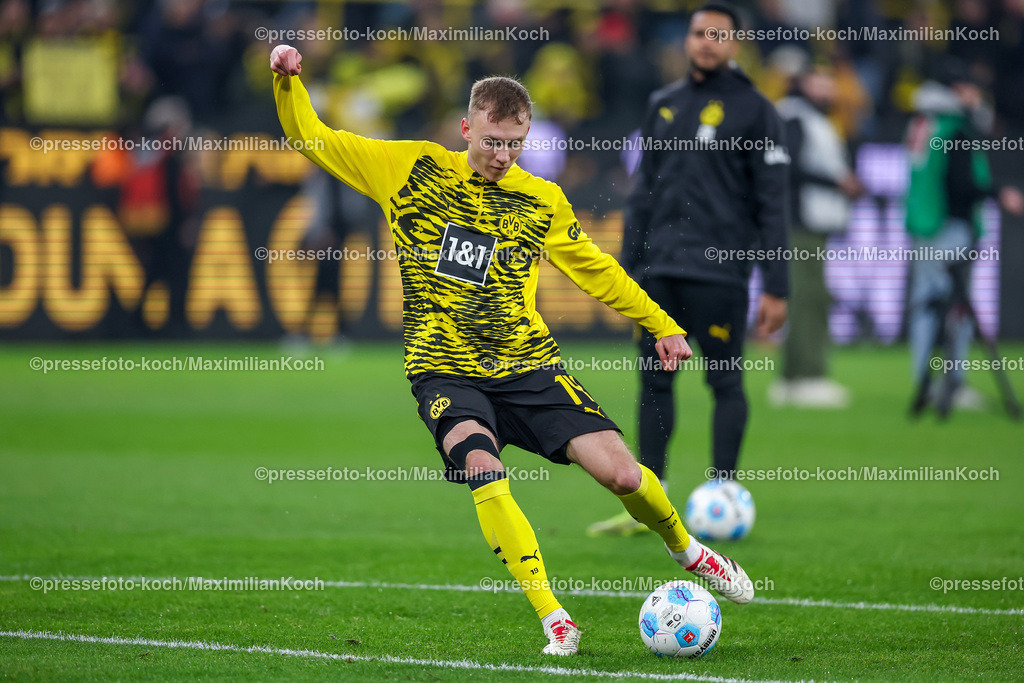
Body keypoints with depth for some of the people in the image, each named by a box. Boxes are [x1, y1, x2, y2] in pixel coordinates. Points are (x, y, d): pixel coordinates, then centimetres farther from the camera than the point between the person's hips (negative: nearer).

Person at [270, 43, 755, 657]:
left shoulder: (543, 201, 7)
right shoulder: (411, 169, 2)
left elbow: (595, 269, 21)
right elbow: (310, 138, 7)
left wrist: (663, 326, 21)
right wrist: (289, 81, -9)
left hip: (528, 365, 2)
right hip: (446, 371, -2)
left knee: (621, 472, -13)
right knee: (483, 471, -31)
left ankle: (686, 550, 20)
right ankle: (554, 620, -26)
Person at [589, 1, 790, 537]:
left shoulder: (753, 110, 0)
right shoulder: (665, 106, 15)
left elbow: (772, 203, -3)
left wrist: (776, 288, -8)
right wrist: (627, 267, 13)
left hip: (718, 270, -5)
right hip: (659, 271, 5)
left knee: (725, 382, -3)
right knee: (653, 380, 4)